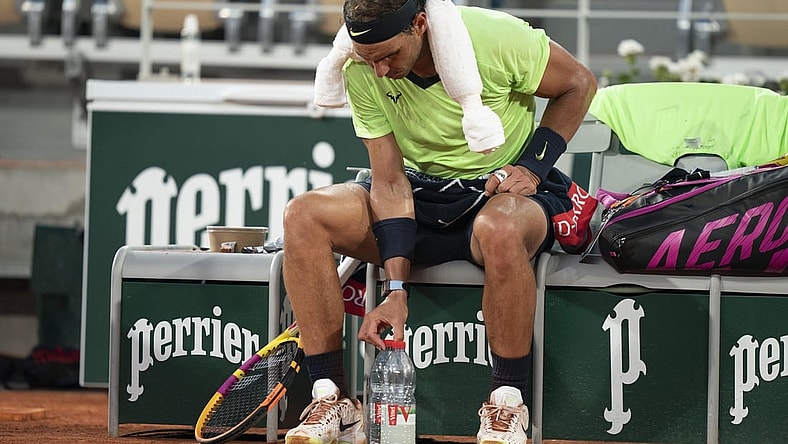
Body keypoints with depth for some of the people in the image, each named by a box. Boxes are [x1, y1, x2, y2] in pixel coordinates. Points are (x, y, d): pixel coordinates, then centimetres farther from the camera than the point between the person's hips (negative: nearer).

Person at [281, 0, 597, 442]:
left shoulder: (497, 37, -24)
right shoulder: (361, 70, -12)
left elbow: (580, 83, -6)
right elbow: (390, 180, -12)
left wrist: (532, 167, -15)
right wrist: (396, 288, -21)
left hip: (503, 190, -4)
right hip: (419, 189, 4)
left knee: (500, 228, -42)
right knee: (304, 215, -20)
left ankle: (509, 404, -24)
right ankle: (334, 403, -19)